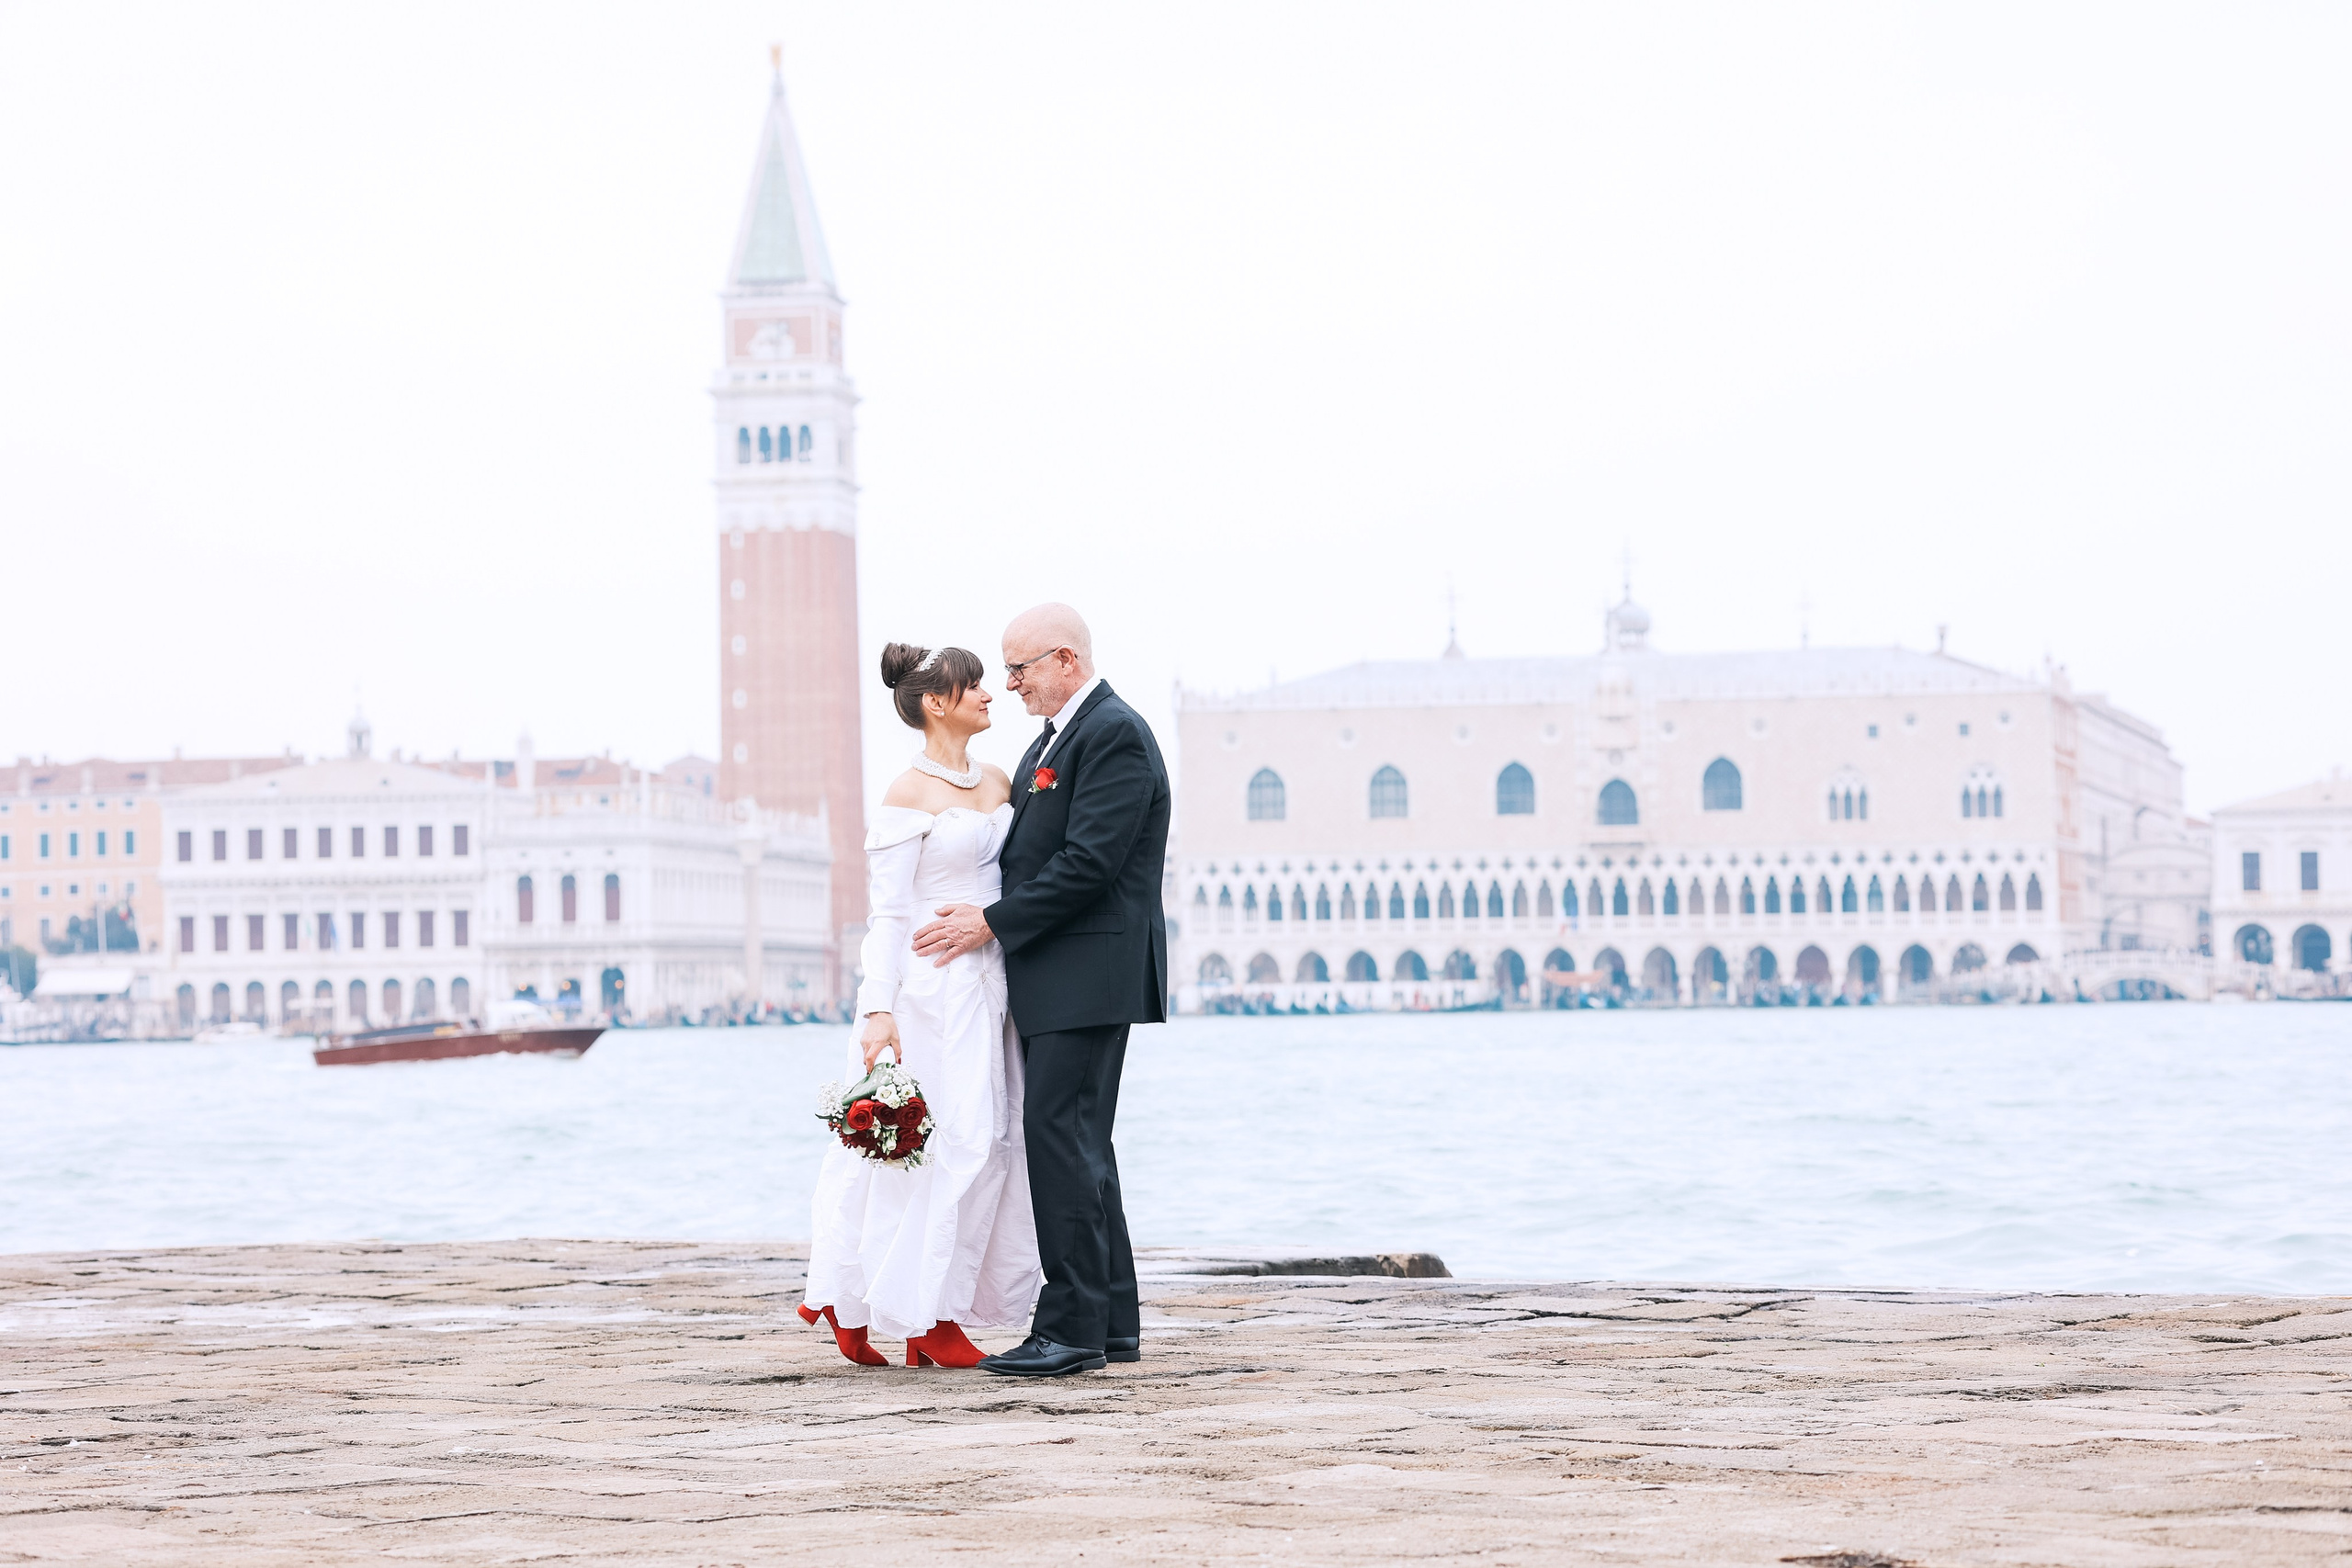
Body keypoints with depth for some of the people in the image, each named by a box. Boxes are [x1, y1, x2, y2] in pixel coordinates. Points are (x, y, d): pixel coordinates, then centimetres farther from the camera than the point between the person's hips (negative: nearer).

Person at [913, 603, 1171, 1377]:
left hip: (1090, 975, -10)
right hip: (1053, 982, 10)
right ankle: (1112, 1322, 15)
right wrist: (984, 914, 4)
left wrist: (994, 923, -15)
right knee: (1076, 1143, 11)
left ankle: (1071, 1327, -12)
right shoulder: (1055, 739, 19)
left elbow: (1088, 864, -20)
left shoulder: (1115, 736, -13)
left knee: (1060, 1136, -13)